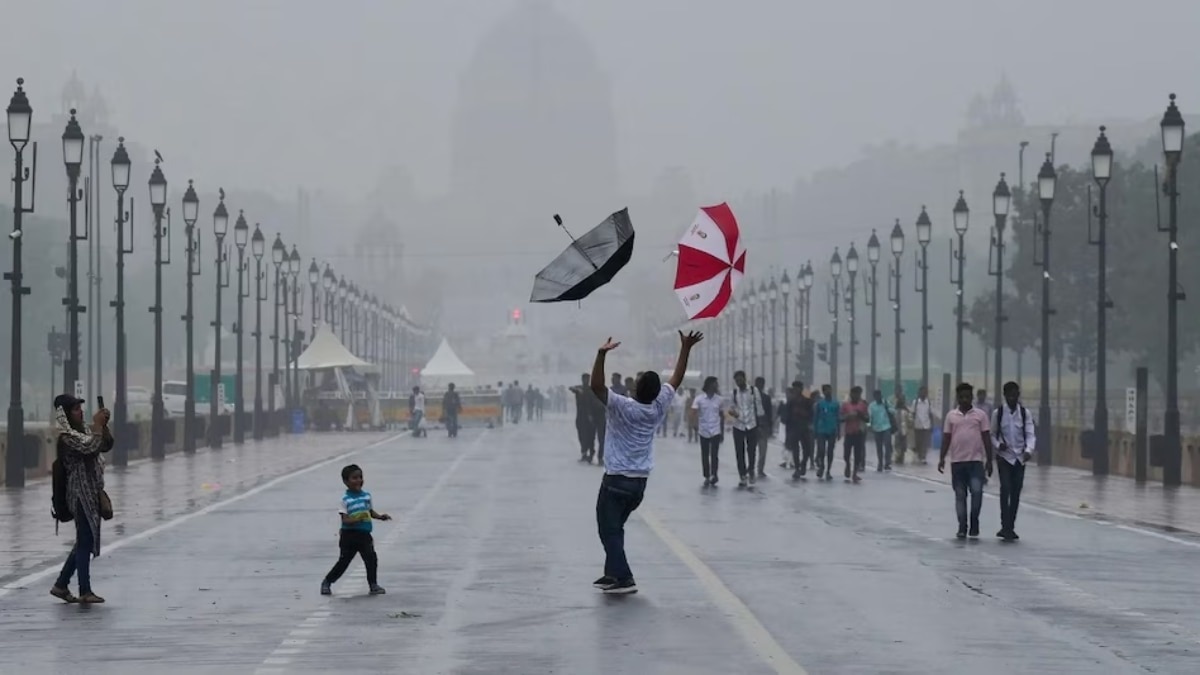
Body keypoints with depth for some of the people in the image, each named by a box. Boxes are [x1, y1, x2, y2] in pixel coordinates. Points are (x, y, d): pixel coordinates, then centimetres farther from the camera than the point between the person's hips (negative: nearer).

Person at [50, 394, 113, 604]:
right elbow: (90, 446, -26)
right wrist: (97, 424, -15)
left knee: (85, 541, 13)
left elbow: (106, 446, 16)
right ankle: (85, 591, -1)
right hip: (81, 494, -9)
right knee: (85, 541, -6)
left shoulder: (84, 431, 14)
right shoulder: (67, 435, -13)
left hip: (92, 493, 9)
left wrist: (103, 425, 2)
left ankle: (61, 585, 20)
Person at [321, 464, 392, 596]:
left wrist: (380, 516, -1)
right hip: (349, 535, -4)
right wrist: (357, 519, -32)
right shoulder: (345, 499, -11)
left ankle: (373, 585, 7)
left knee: (371, 559, -6)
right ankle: (327, 582, 22)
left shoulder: (366, 496, 5)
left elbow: (371, 512, 17)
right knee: (343, 561, 4)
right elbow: (345, 520, -16)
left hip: (364, 534, 4)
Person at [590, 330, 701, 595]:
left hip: (616, 480, -6)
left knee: (610, 531, -3)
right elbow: (676, 380, 9)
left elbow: (596, 386, -28)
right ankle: (612, 573, 25)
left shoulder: (623, 407, -19)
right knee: (615, 528, 21)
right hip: (640, 482, 6)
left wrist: (602, 354, -35)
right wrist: (686, 348, 13)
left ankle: (623, 578, -13)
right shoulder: (659, 407, -3)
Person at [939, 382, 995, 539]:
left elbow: (986, 438, 3)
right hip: (957, 461, 2)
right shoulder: (951, 416, 8)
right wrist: (942, 458, 2)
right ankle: (962, 527, 11)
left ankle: (974, 523, 3)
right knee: (960, 495, 4)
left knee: (977, 491, -13)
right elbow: (946, 438, 9)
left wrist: (989, 460, -1)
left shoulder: (980, 415, 4)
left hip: (976, 460, -2)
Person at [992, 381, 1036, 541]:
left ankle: (1010, 528, 15)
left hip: (1020, 458, 2)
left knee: (1016, 493, 5)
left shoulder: (1025, 413, 1)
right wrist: (998, 444, -16)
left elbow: (1030, 434, -6)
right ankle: (1005, 527, -16)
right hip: (1004, 457, -2)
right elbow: (993, 434, 5)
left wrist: (1029, 450, -23)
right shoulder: (998, 413, -1)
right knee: (1005, 490, -15)